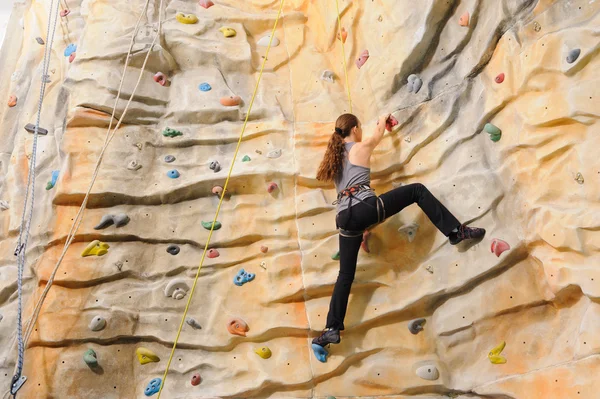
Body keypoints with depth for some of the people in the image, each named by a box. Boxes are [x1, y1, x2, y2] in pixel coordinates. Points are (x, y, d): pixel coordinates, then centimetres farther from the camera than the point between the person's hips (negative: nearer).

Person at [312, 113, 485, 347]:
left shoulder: (334, 156, 23)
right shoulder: (361, 147, 8)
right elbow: (378, 133, 29)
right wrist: (384, 119, 51)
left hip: (345, 217, 6)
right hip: (365, 207, -6)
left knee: (345, 274, 12)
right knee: (417, 190, 9)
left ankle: (332, 329, 9)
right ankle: (456, 231, 5)